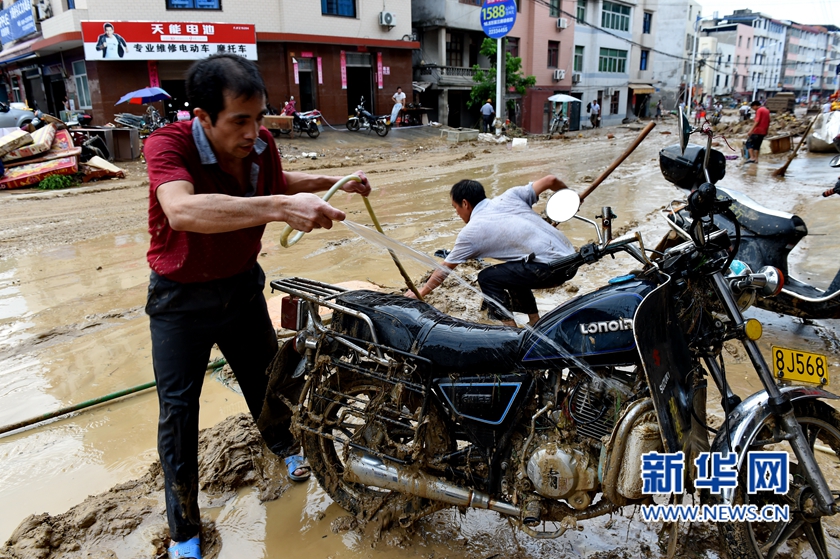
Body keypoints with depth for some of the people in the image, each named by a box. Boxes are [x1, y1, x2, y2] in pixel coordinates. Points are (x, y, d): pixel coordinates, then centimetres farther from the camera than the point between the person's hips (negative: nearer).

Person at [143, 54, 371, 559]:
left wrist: (334, 181, 3)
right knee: (179, 409, 2)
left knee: (265, 378, 20)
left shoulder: (260, 143, -10)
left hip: (242, 284, 5)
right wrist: (281, 207, -58)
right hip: (182, 298, -4)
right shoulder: (169, 144, -27)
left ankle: (286, 446, 50)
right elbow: (182, 210, -50)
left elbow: (280, 182, 14)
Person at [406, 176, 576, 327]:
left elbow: (445, 270, 11)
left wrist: (421, 292, 26)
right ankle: (535, 323, 28)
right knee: (514, 273, 28)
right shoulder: (509, 196, 12)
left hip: (550, 268, -8)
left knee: (487, 278, 4)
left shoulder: (471, 231, 0)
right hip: (570, 258, 8)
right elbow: (550, 180, 13)